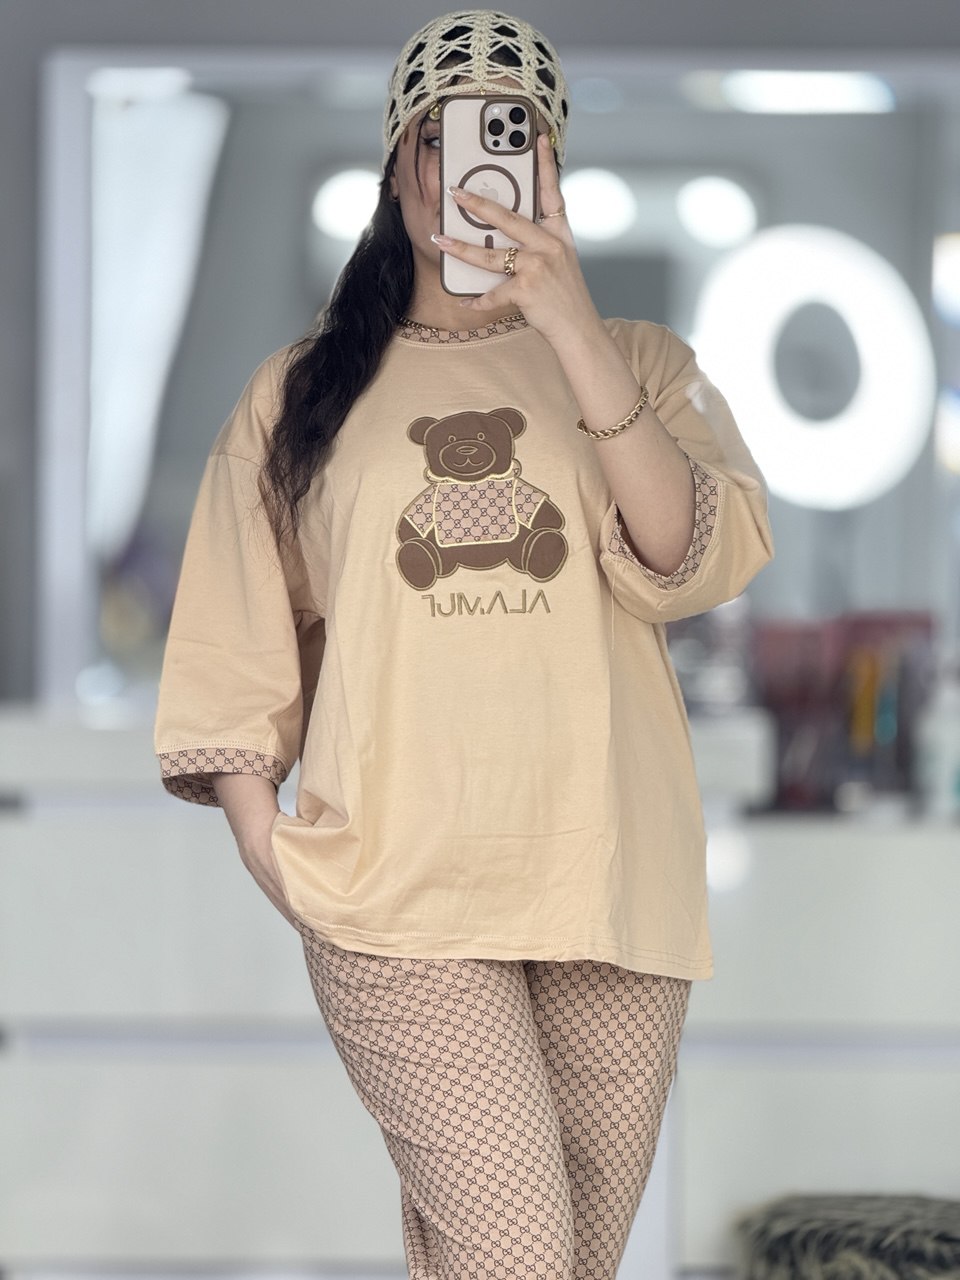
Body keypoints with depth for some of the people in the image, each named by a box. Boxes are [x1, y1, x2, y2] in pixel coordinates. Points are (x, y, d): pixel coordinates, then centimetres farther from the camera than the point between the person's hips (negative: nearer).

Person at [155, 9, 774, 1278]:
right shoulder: (302, 392, 10)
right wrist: (265, 844, -3)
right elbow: (234, 652, 11)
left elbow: (694, 563, -9)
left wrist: (574, 330, -17)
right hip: (397, 892, -2)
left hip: (610, 880, 2)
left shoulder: (643, 365, 9)